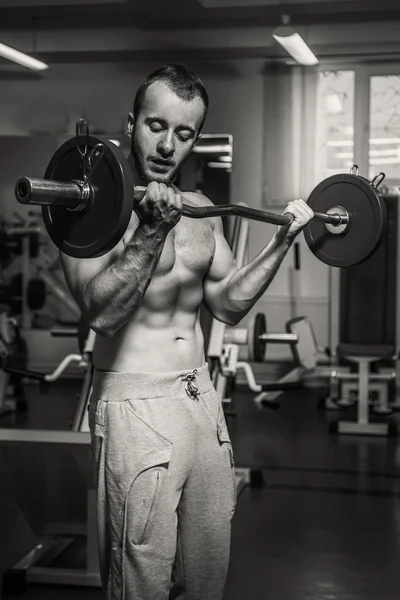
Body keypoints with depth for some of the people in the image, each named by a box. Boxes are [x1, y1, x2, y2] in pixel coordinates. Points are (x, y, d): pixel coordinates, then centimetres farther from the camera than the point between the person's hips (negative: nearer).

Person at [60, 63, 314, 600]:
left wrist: (281, 242, 6)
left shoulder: (200, 210, 10)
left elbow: (230, 305, 15)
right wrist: (151, 232, -32)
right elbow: (100, 310, -23)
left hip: (202, 396, 7)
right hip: (134, 405, -7)